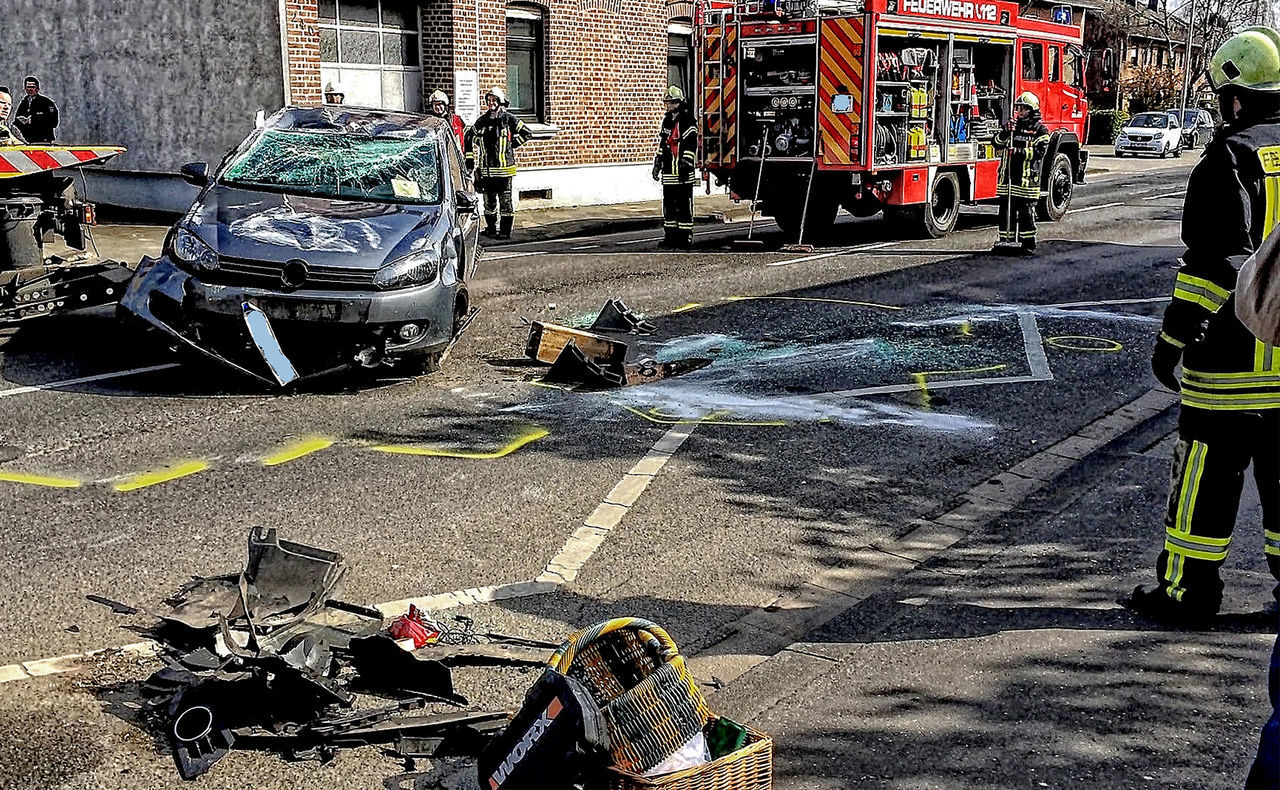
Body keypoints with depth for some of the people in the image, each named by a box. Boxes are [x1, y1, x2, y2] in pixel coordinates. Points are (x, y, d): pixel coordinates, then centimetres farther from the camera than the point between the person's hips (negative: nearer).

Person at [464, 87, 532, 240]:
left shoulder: (508, 119, -2)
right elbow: (470, 137, 19)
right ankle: (491, 229, 23)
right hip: (486, 168, 5)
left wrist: (512, 144, -1)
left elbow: (527, 133, 4)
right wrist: (469, 160, 14)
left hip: (504, 167, -5)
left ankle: (505, 231, 3)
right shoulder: (482, 120, 10)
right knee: (489, 200, 11)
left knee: (505, 200, -2)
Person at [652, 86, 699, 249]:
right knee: (668, 204, 10)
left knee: (684, 205, -5)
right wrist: (657, 163, 22)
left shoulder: (687, 120, -6)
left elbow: (691, 144, -12)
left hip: (683, 173, -8)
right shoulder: (667, 120, 18)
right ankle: (670, 236, 17)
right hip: (669, 171, 8)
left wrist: (686, 164, -18)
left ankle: (685, 237, -1)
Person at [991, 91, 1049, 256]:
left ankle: (1028, 244, 5)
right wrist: (1006, 132, -11)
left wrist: (1020, 152, -23)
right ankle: (1005, 241, 15)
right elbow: (997, 143, 6)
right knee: (1006, 210, 7)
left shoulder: (1040, 130, 1)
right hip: (1008, 178, 5)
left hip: (1027, 179, -4)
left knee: (1026, 212, -1)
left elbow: (1039, 151, -11)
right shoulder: (1012, 126, 16)